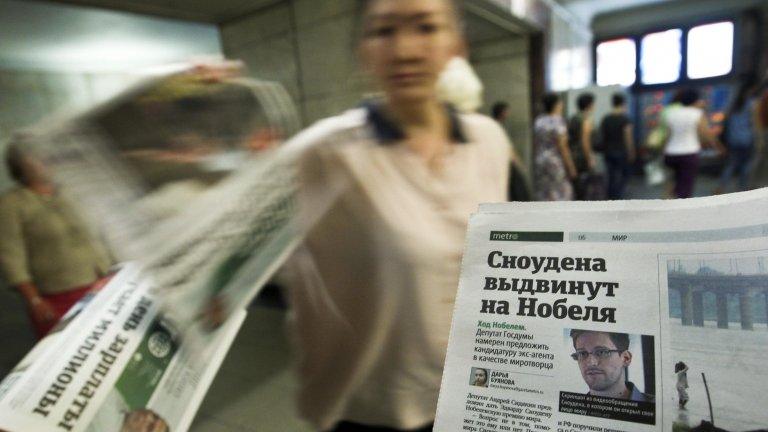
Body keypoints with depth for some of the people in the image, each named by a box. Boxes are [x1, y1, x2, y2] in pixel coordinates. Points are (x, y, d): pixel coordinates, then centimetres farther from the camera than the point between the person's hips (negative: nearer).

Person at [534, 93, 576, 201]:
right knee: (561, 195, 1)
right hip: (557, 163, -6)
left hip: (540, 162, 7)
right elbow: (563, 147, -14)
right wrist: (571, 168, -9)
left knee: (543, 196, 10)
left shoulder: (538, 121, 7)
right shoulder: (557, 121, -12)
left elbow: (535, 144, 9)